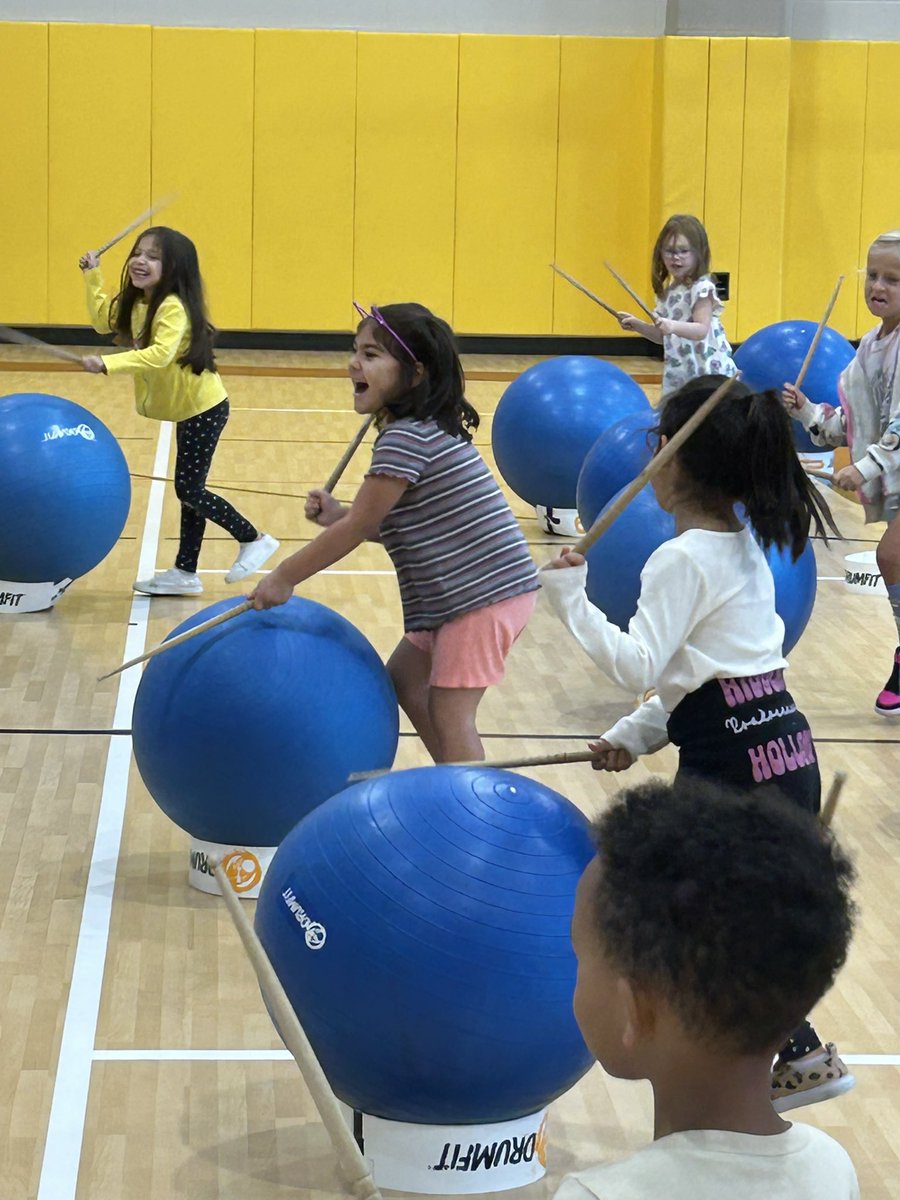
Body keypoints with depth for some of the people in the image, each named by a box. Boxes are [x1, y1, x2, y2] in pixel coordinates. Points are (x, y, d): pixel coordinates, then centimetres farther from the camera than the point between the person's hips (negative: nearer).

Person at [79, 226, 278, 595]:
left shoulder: (173, 307, -25)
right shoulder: (137, 304, 4)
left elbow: (160, 354, -40)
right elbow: (103, 320, 22)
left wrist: (107, 364, -46)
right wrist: (93, 277, 14)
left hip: (203, 409, -9)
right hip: (188, 409, 9)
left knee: (189, 489, -6)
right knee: (190, 488, 14)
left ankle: (254, 540, 9)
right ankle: (185, 573, 21)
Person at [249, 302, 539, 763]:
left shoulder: (407, 438, -19)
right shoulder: (424, 430, 12)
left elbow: (360, 526, -17)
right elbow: (391, 526, 14)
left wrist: (285, 577, -9)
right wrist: (337, 515, -1)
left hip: (486, 595, -11)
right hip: (454, 598, 11)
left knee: (448, 712, -9)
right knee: (405, 681, 20)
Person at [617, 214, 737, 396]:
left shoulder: (702, 289, -10)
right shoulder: (668, 292, 14)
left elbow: (701, 330, -22)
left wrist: (672, 326, -37)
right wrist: (637, 325, 10)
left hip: (709, 373, -9)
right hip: (678, 375, 9)